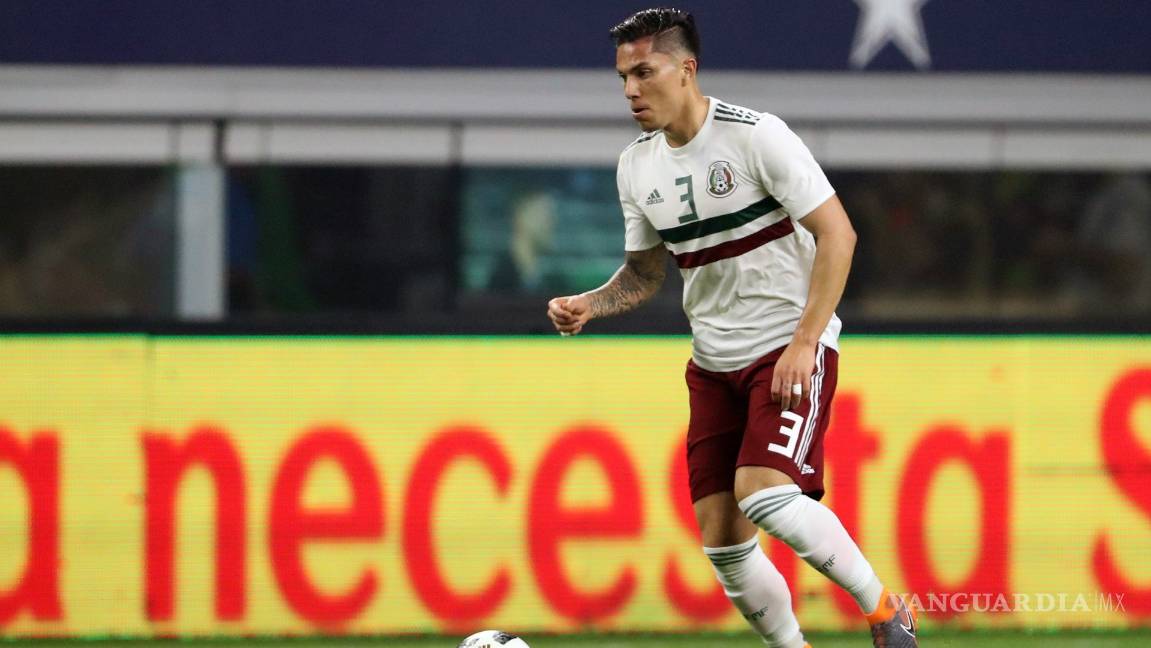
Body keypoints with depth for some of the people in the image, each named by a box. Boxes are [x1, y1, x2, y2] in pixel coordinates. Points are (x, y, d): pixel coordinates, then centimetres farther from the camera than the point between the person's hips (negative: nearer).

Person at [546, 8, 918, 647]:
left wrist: (804, 342, -20)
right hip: (712, 364, 7)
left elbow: (837, 234, -15)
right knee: (722, 543, -1)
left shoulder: (756, 136, -15)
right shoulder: (636, 166, 6)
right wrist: (587, 306, -2)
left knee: (762, 493, -26)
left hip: (792, 352, -7)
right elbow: (644, 271, 18)